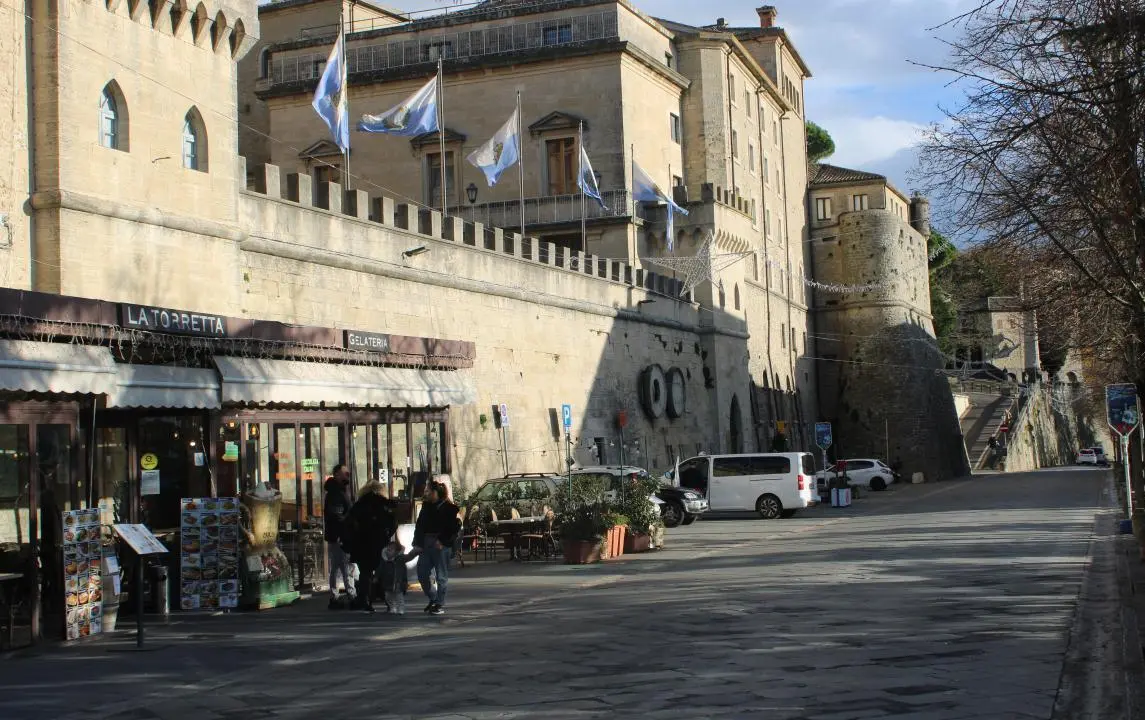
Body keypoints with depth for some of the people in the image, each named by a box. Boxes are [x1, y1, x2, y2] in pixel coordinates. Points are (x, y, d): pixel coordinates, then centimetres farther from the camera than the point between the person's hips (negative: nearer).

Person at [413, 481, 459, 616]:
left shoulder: (449, 508, -6)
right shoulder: (426, 506, 13)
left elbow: (454, 528, -10)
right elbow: (419, 525, 15)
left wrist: (442, 541, -15)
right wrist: (417, 543, 6)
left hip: (441, 546, -7)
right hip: (426, 546, 7)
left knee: (441, 577, 1)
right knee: (422, 575, 6)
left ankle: (440, 605, 8)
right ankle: (433, 599, 25)